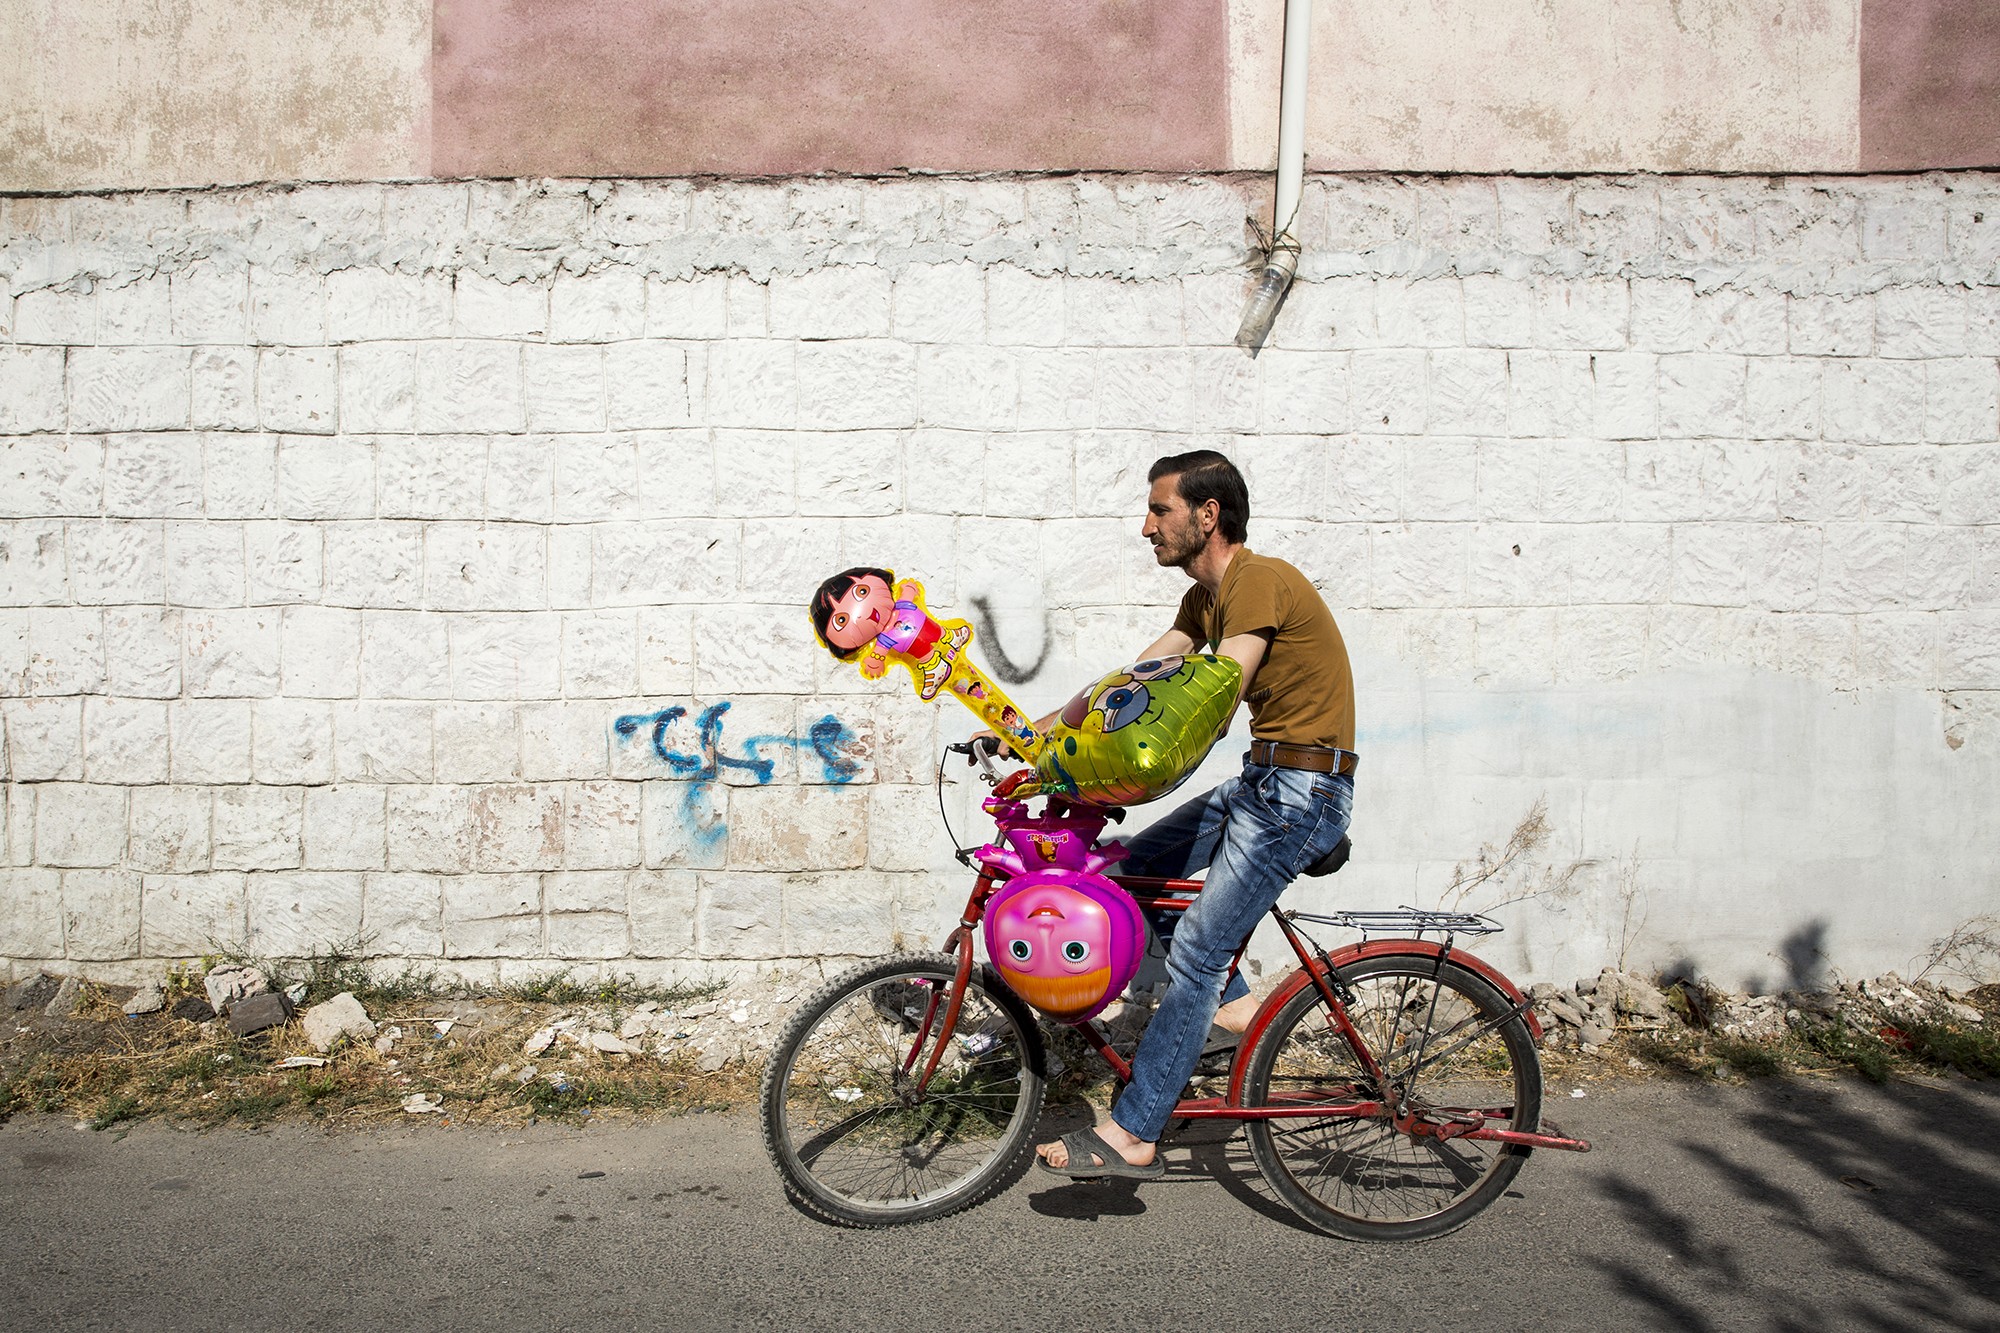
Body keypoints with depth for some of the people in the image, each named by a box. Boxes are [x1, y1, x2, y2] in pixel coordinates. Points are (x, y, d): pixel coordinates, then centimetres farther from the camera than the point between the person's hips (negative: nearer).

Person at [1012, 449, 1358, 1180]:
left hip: (1301, 790, -10)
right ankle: (1233, 1005, 14)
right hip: (1263, 780, 10)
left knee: (1195, 953, -10)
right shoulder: (1208, 596, 13)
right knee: (1134, 865, 11)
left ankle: (1131, 1136, -2)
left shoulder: (1260, 580, -18)